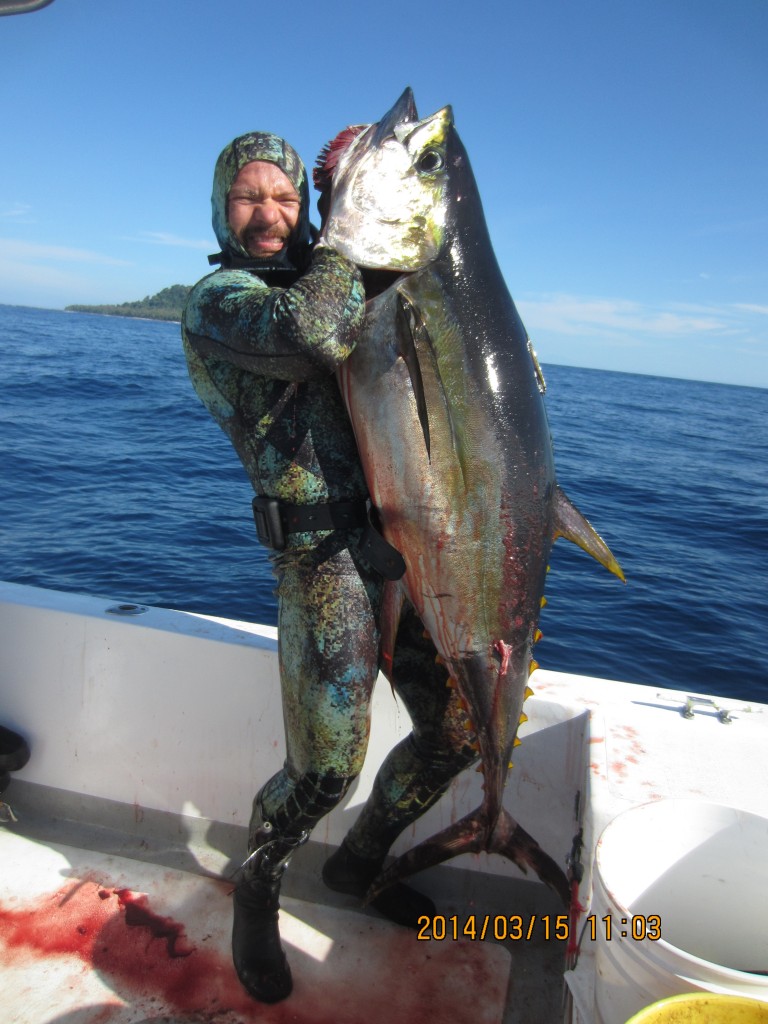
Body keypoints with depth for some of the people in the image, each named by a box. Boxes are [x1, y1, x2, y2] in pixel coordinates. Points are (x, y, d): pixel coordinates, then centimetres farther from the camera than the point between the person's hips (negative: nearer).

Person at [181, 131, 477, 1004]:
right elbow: (314, 333, -25)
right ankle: (257, 888, 29)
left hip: (406, 539, 8)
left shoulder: (322, 280, 20)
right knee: (325, 770, -7)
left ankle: (358, 863, 38)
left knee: (458, 731, 12)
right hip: (326, 559, -7)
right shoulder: (217, 298, -3)